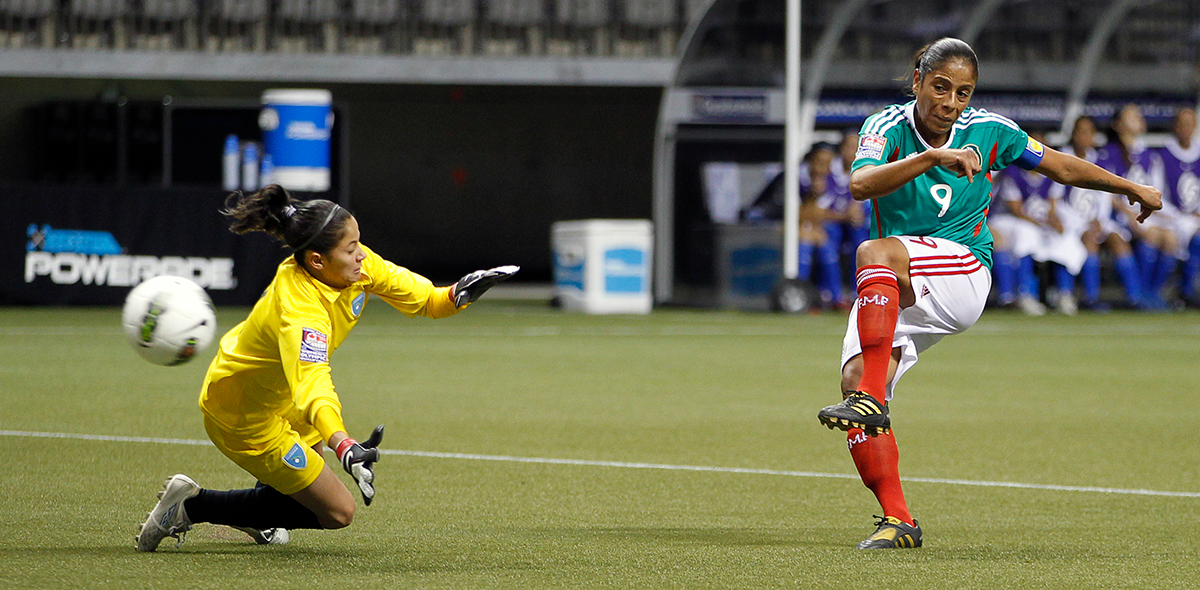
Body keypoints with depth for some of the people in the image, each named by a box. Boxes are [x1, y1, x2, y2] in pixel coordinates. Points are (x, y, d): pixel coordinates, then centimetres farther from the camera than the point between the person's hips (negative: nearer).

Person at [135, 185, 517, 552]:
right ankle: (192, 506, -1)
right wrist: (344, 447, -72)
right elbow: (312, 389, -55)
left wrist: (457, 295, -27)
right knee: (337, 512, -2)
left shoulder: (356, 265, -17)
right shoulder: (300, 313, -41)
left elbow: (422, 299, -5)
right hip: (245, 418, -9)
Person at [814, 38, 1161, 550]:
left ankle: (871, 399, -43)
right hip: (893, 295, 2)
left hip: (964, 274, -2)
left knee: (875, 253, -33)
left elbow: (1059, 165, 18)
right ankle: (897, 520, -17)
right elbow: (860, 184, -26)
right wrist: (934, 157, -38)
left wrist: (1130, 187, 23)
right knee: (854, 375, -21)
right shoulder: (888, 128, -5)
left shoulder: (989, 132, 1)